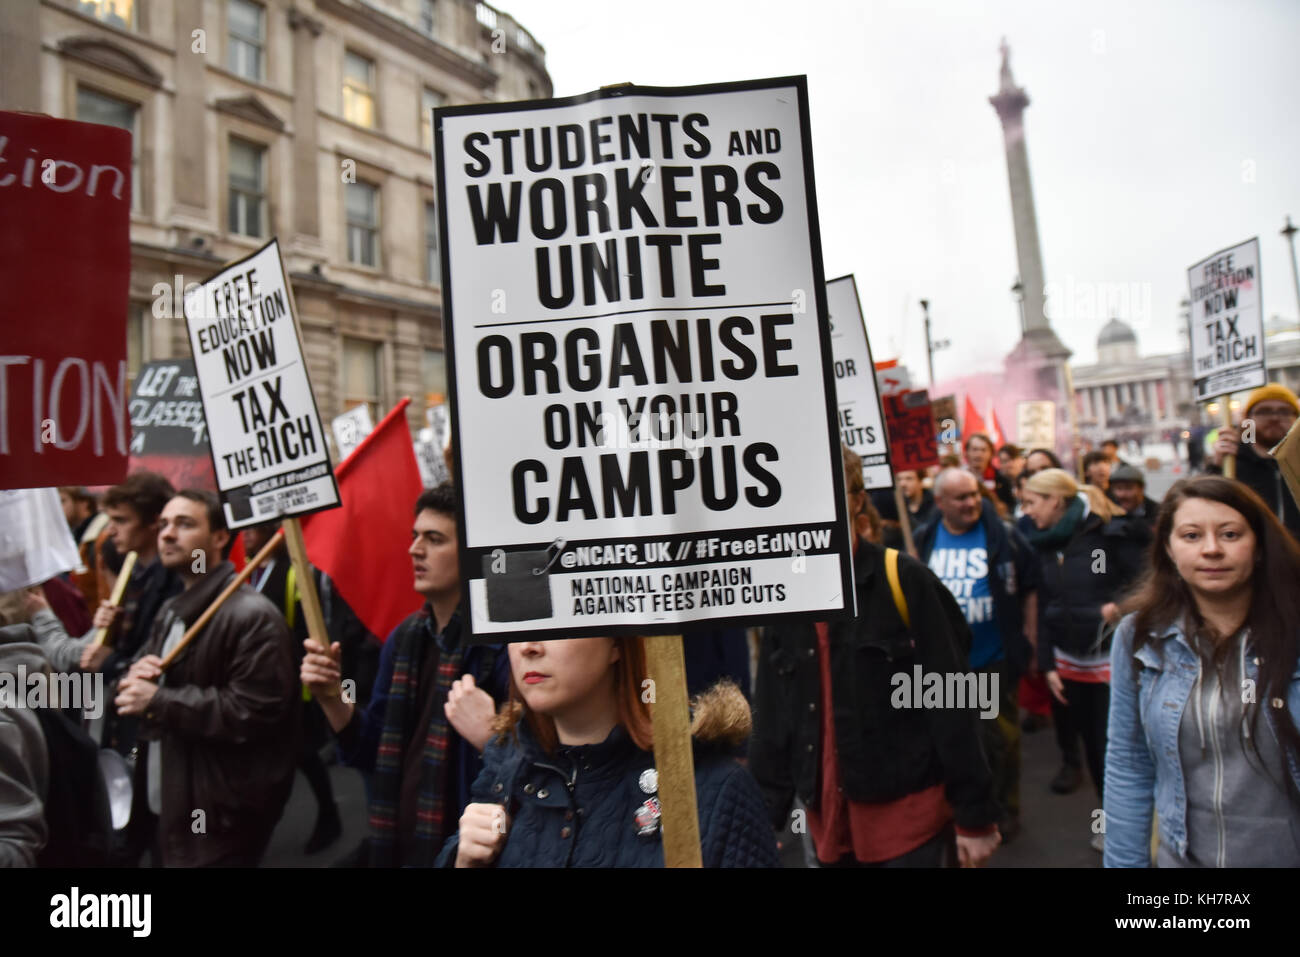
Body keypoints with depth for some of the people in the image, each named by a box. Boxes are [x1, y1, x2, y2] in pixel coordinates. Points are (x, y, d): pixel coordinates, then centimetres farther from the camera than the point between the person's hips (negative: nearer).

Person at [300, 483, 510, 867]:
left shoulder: (504, 644, -21)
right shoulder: (405, 638, 4)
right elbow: (377, 756, 10)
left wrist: (487, 737, -37)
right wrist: (332, 699, -3)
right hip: (397, 848, 7)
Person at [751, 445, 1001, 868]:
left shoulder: (905, 580, -9)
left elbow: (952, 705, -8)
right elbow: (771, 721, 7)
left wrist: (974, 816, -6)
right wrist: (766, 819, 7)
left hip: (910, 814, -4)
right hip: (828, 820, 4)